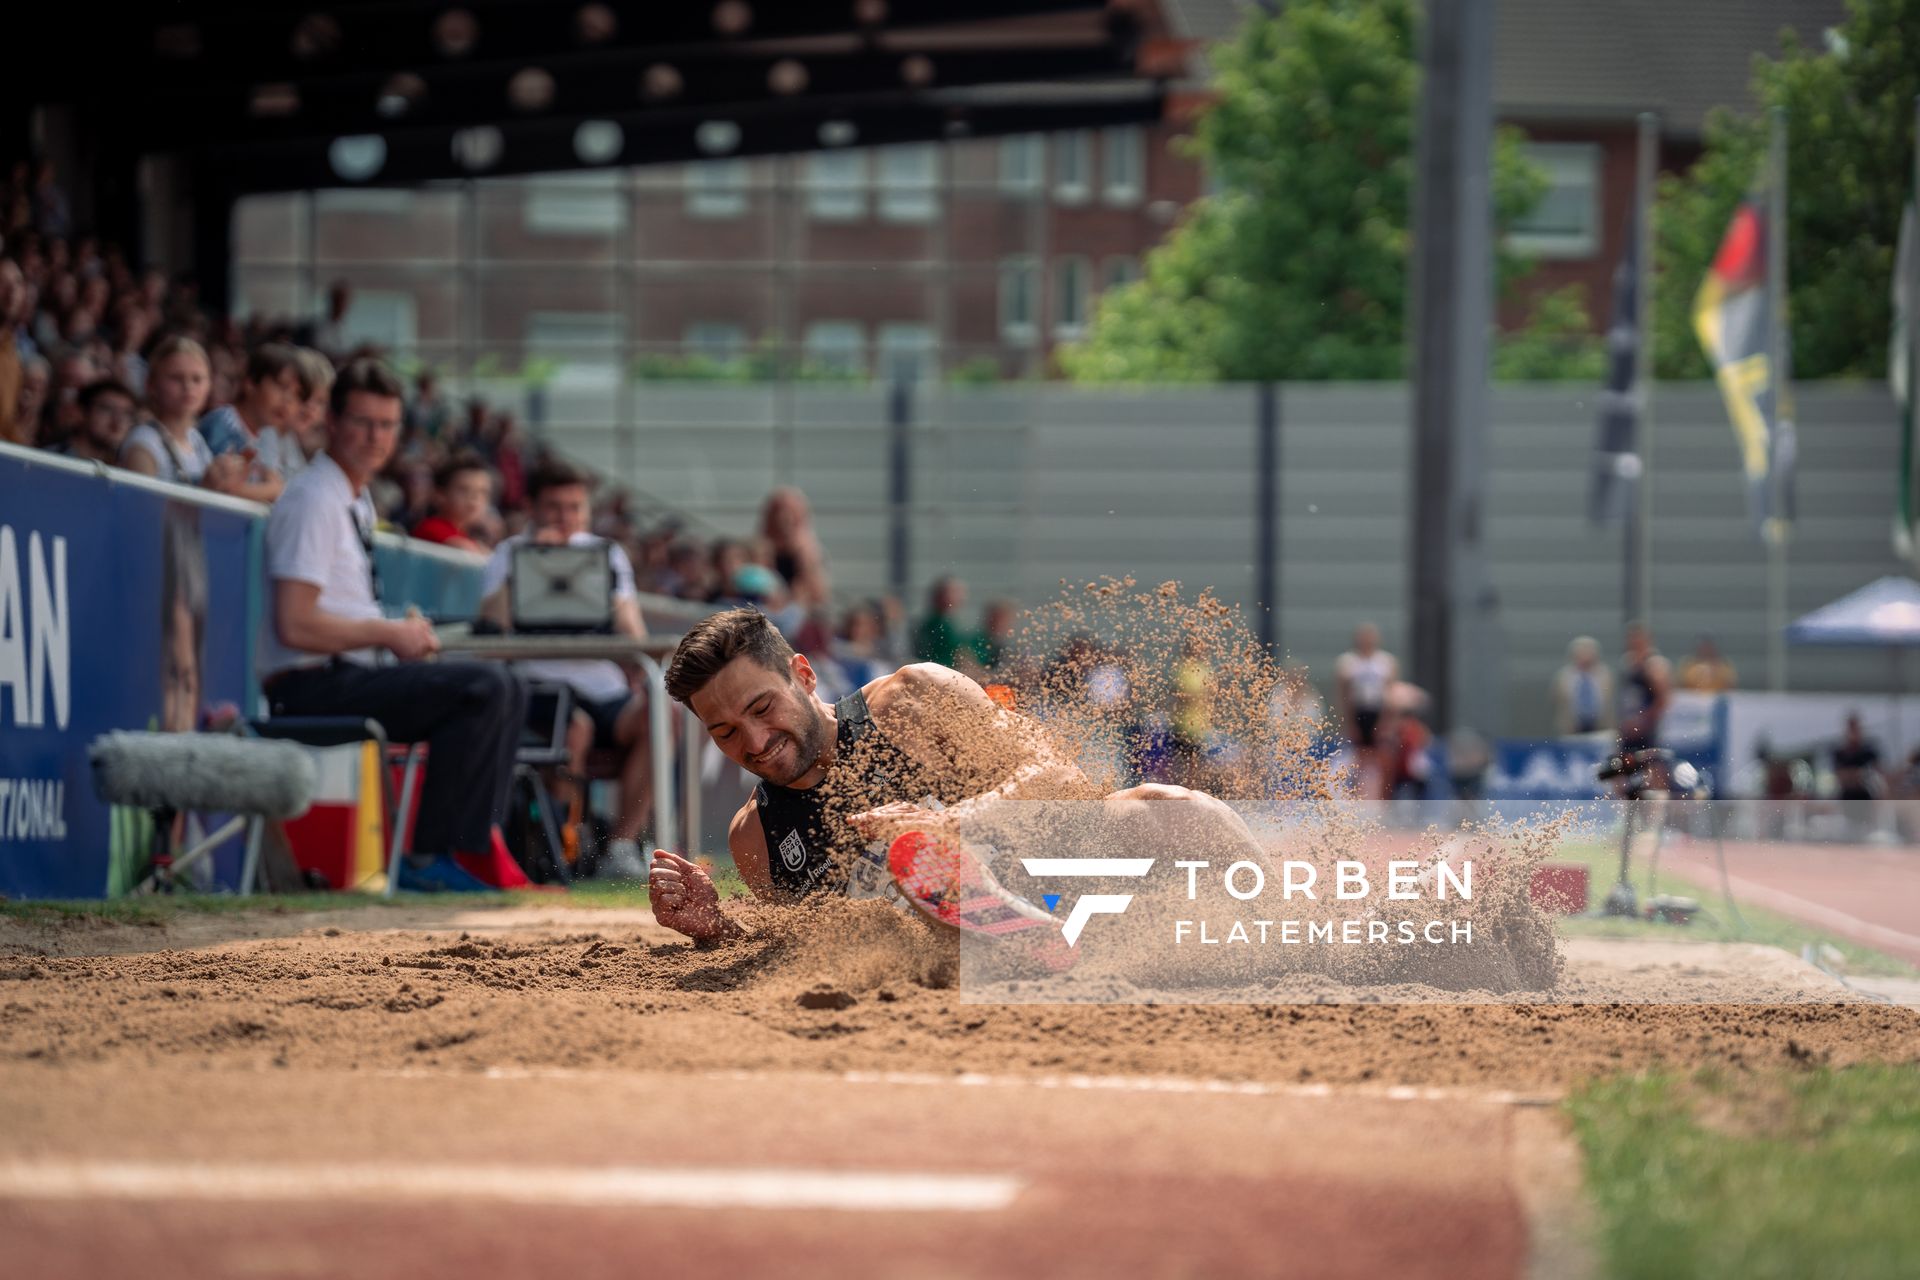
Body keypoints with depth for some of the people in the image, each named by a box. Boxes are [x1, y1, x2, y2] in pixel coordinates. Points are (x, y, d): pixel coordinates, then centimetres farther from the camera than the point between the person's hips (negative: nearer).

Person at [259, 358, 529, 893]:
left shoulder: (356, 502, 18)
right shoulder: (314, 500, -14)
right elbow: (295, 626, -22)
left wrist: (405, 631, 9)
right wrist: (391, 634, -12)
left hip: (345, 677, 10)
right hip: (311, 688, -10)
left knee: (506, 691, 9)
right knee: (485, 687, -23)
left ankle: (474, 848, 2)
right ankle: (431, 855, -19)